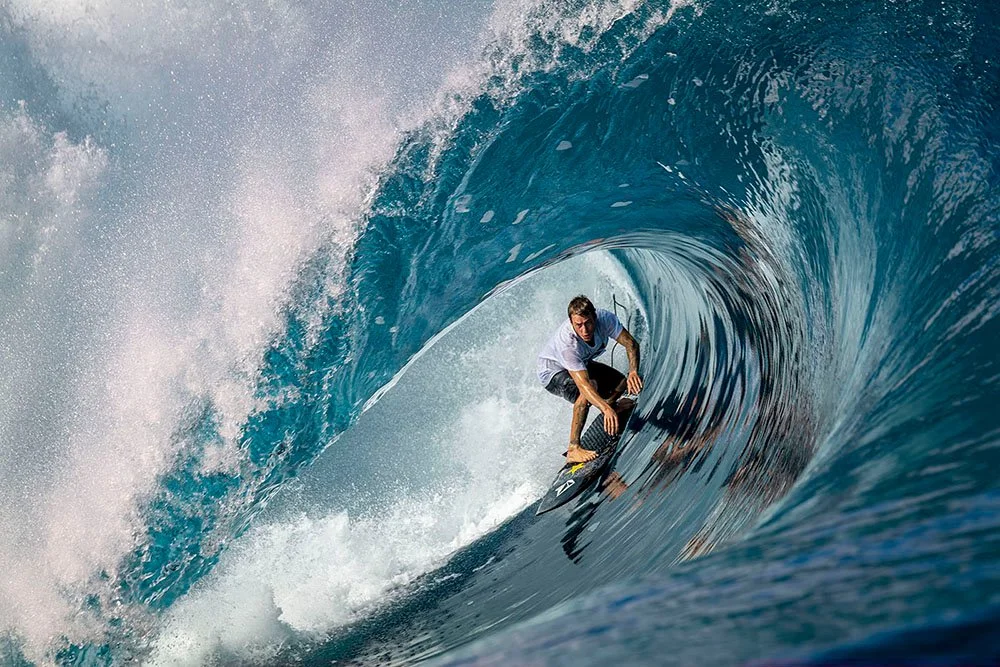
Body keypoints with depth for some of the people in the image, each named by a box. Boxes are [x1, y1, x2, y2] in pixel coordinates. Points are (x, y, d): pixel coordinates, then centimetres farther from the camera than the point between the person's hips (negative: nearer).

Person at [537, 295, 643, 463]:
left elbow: (631, 344, -21)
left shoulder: (604, 318, -29)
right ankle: (573, 449, -32)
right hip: (553, 371, -6)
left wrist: (633, 372, -39)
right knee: (591, 385, -35)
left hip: (582, 364, 6)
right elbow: (583, 383, -49)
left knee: (621, 384, -1)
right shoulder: (566, 343, -42)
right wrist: (606, 409, -62)